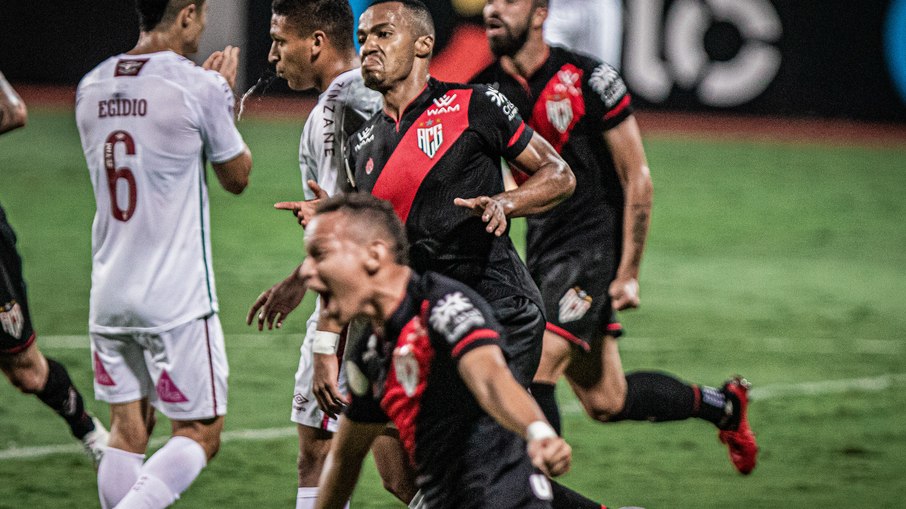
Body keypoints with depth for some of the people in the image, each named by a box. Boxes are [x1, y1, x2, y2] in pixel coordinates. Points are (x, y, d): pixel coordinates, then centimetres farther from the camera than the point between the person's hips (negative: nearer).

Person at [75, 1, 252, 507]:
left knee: (128, 431, 12)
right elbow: (237, 176, 4)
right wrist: (227, 97, 17)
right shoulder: (200, 87, -10)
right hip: (177, 298, -6)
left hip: (108, 295, 6)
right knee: (200, 434, 2)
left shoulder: (91, 87, 7)